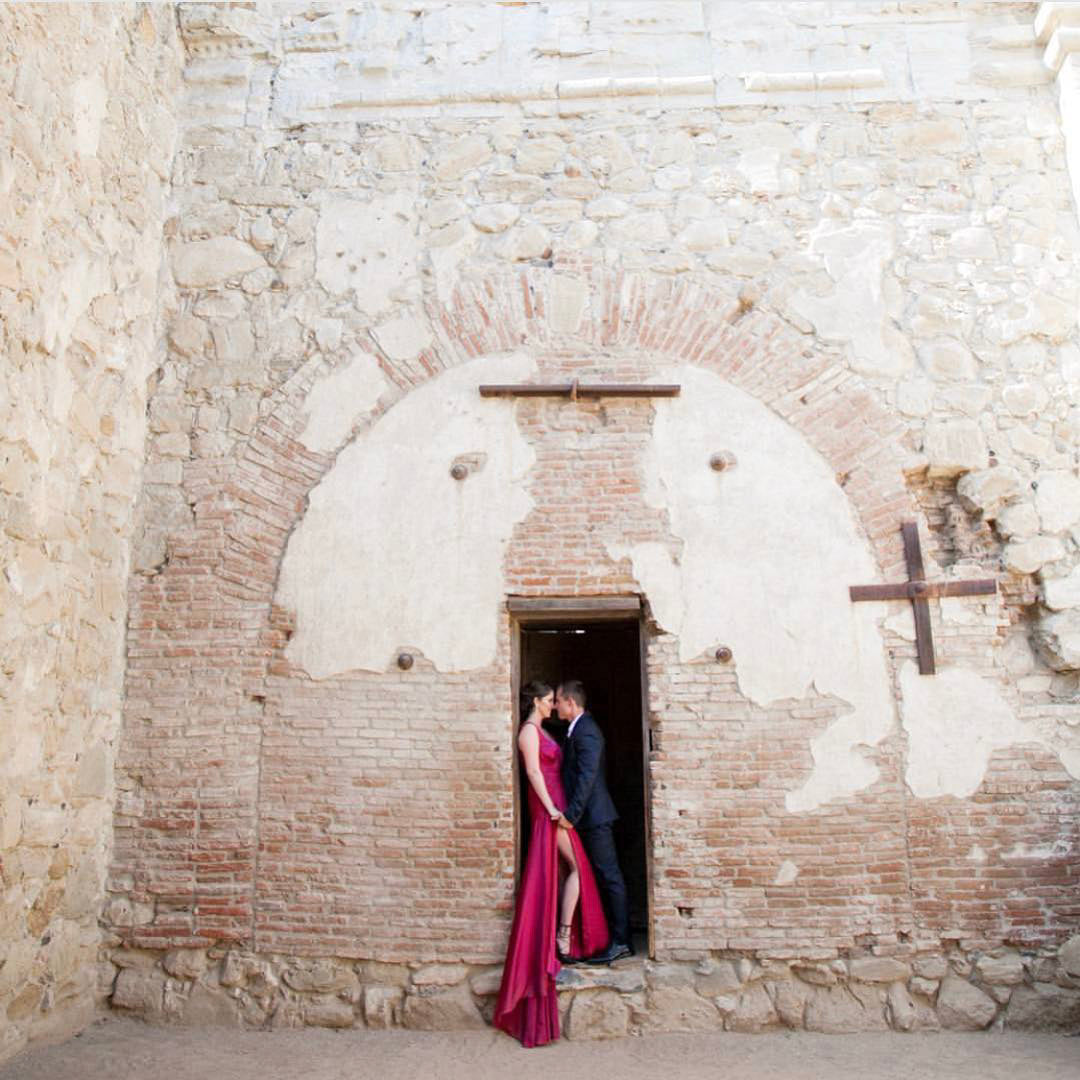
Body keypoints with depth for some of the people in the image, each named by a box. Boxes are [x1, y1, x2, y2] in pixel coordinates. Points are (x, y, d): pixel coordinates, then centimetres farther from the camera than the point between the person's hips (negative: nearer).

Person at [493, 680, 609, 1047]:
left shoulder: (540, 730, 17)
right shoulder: (529, 730, -12)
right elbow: (534, 772, -19)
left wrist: (558, 808, 14)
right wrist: (552, 809, -21)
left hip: (555, 806, 9)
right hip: (548, 808, -9)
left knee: (569, 869, 13)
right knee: (577, 867, -3)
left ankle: (563, 936, 20)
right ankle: (563, 933, 4)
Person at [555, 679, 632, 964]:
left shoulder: (586, 731, -16)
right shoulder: (577, 729, 16)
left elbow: (587, 775, -23)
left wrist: (571, 814, -23)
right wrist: (571, 812, 17)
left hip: (593, 816, -10)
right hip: (588, 817, 10)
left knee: (609, 877, -4)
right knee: (604, 877, 13)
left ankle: (621, 942, 1)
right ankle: (615, 937, 20)